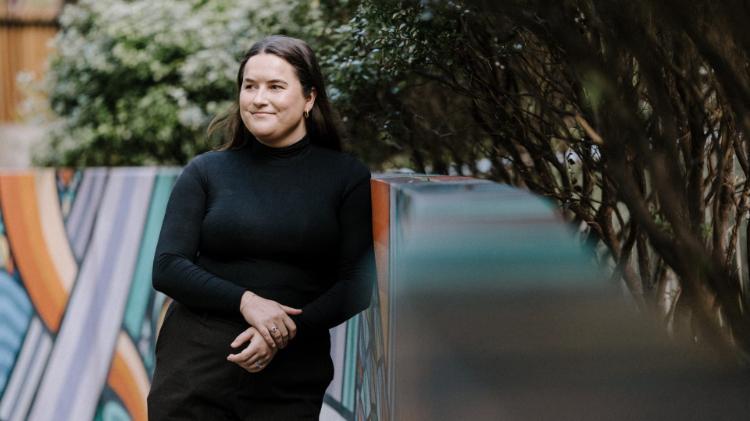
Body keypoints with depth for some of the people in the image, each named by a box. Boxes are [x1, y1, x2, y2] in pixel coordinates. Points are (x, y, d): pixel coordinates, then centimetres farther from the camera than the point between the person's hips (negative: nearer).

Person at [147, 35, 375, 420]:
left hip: (290, 382, 0)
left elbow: (357, 284, -2)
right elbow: (166, 268, -2)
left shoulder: (348, 178, 1)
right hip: (194, 371, 1)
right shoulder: (206, 172, 4)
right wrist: (245, 301, -17)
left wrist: (286, 333, -15)